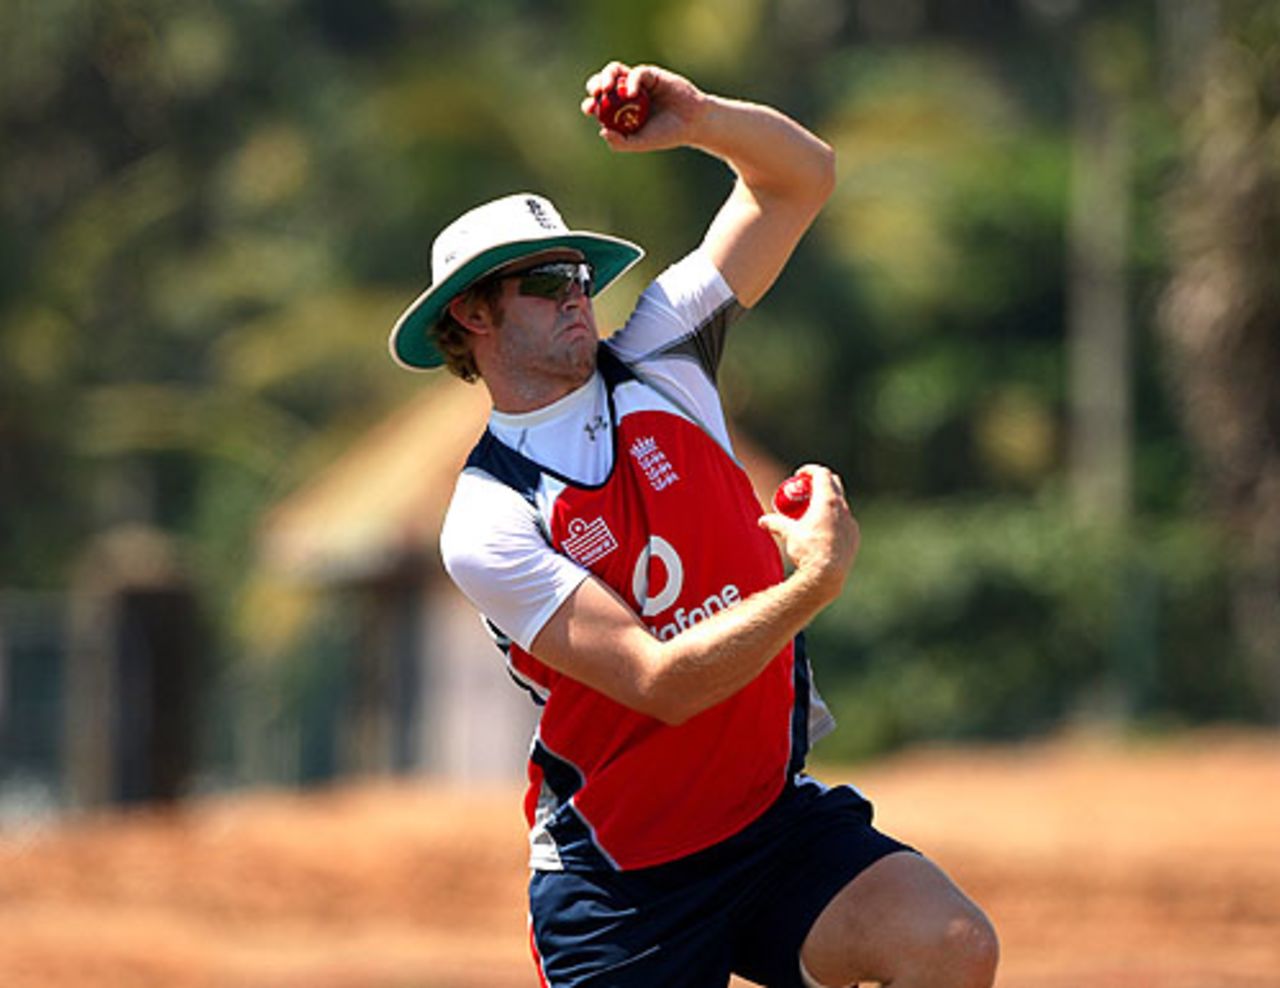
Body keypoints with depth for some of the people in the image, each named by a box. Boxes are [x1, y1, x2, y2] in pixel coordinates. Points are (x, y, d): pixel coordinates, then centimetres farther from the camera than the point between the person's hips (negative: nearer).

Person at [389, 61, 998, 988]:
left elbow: (800, 177, 4)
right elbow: (660, 684, -21)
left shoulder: (655, 360, 5)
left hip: (778, 820, 4)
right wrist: (815, 582, -26)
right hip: (620, 891, -4)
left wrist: (699, 120, -15)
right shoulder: (485, 524, -11)